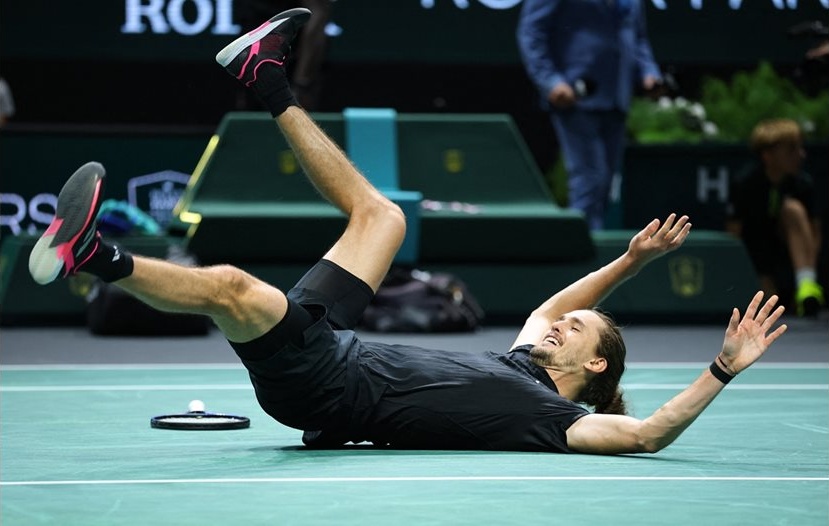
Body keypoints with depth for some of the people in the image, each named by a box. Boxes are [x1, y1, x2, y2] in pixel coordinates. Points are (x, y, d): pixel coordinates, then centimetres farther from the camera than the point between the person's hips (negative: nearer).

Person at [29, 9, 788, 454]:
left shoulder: (554, 419, -9)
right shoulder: (520, 364, 16)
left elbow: (648, 433, -24)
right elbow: (551, 300, 34)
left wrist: (723, 371, -27)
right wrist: (632, 259, 27)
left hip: (329, 388, -9)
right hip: (330, 345, 9)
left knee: (231, 285, -34)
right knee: (381, 215, 20)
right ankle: (270, 83, 31)